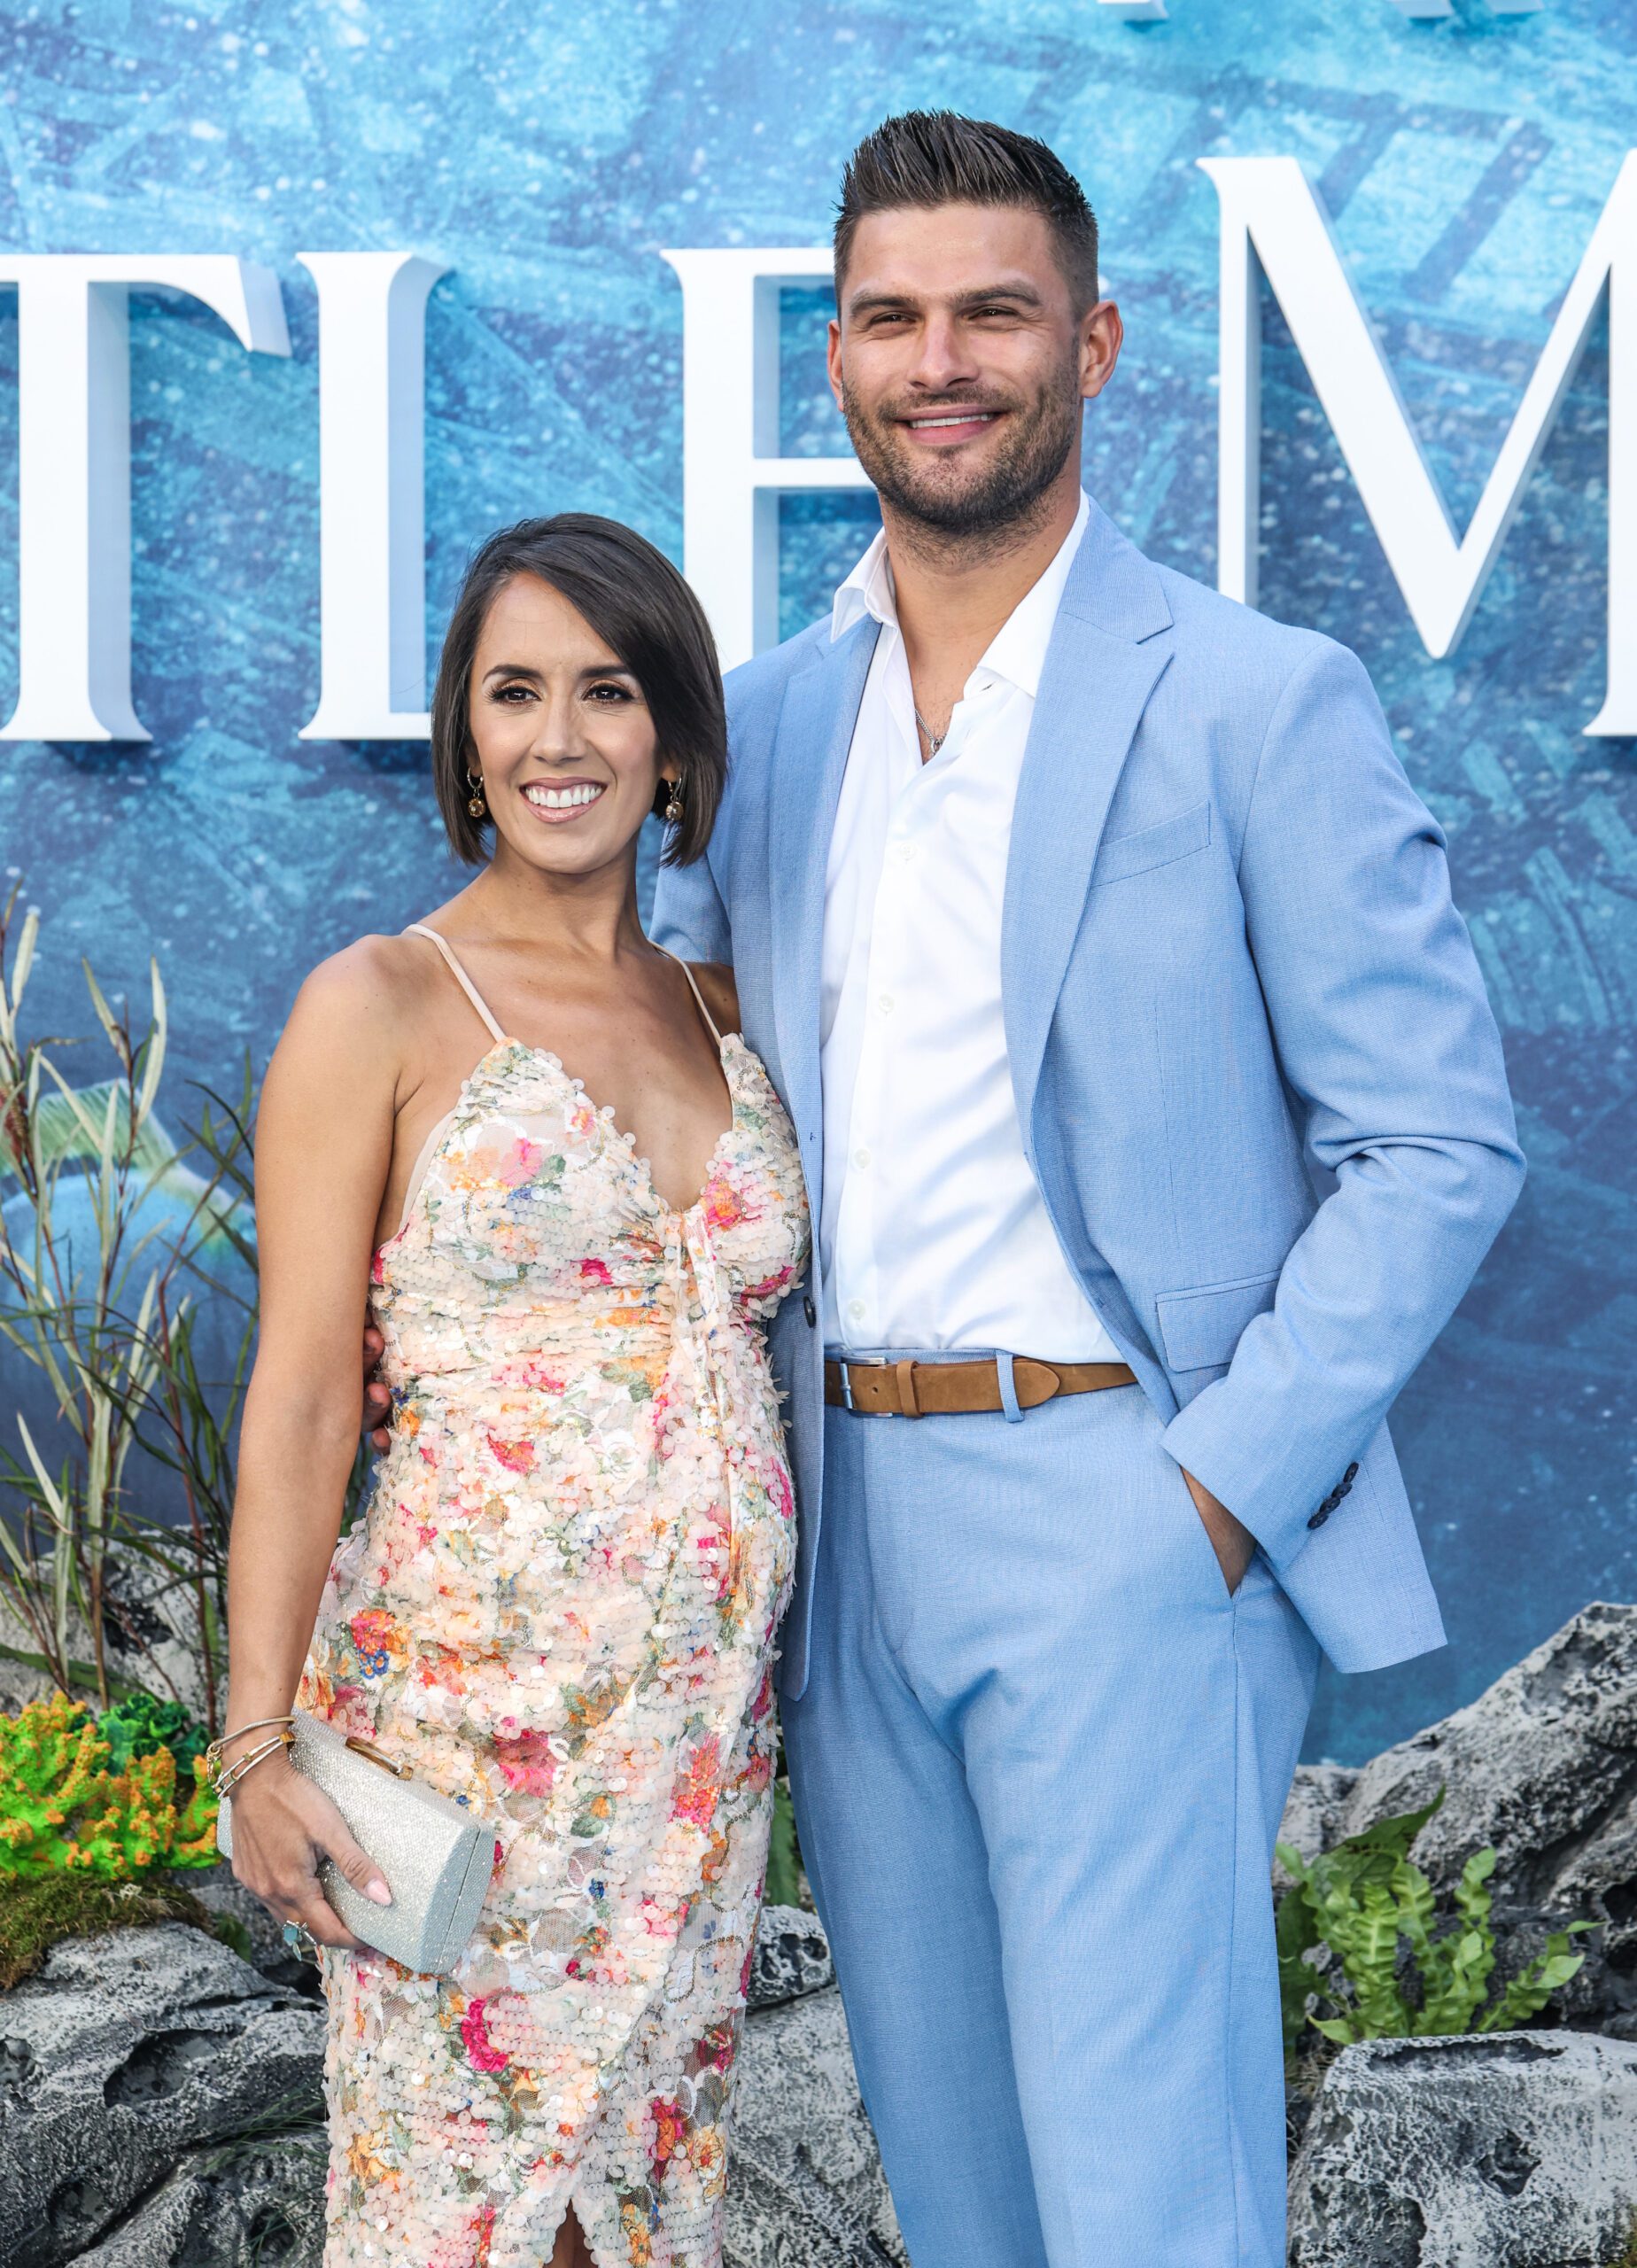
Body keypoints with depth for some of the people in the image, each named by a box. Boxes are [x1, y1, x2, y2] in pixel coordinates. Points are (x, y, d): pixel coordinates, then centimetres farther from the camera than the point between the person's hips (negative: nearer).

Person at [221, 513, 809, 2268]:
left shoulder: (723, 1017, 11)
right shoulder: (379, 1008, -4)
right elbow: (301, 1397, -7)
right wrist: (258, 1748, -12)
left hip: (703, 1713, 5)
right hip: (471, 1704, -5)